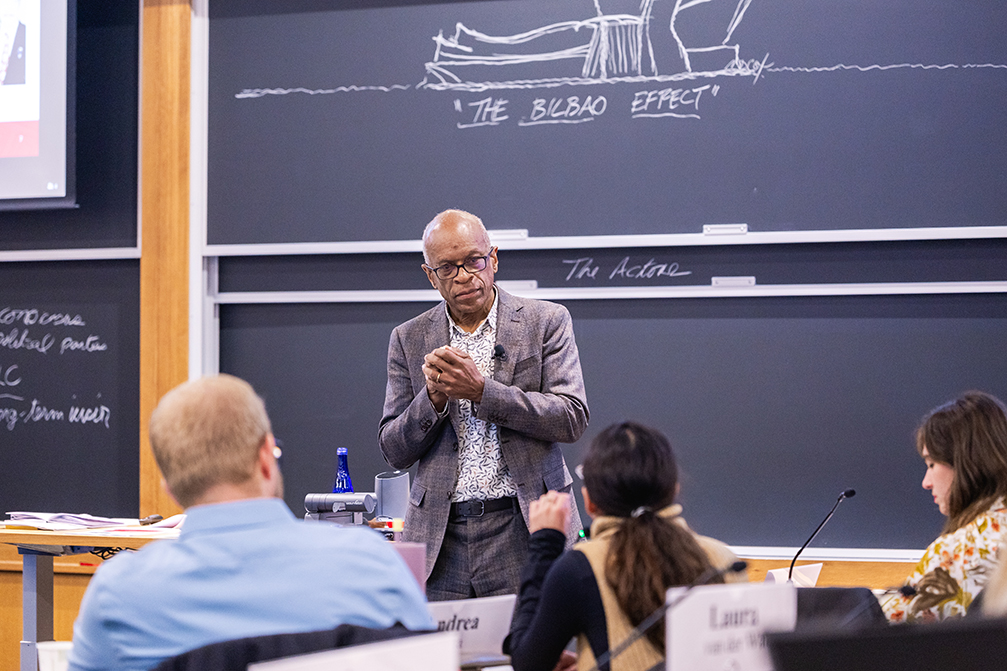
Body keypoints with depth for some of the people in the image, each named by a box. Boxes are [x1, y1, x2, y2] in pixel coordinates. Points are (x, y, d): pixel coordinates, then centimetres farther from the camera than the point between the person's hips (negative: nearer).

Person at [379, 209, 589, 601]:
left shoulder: (546, 322, 4)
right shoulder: (409, 339, 11)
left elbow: (572, 418, -6)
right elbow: (394, 453, 10)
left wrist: (481, 390, -14)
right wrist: (433, 397, -9)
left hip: (523, 529, -2)